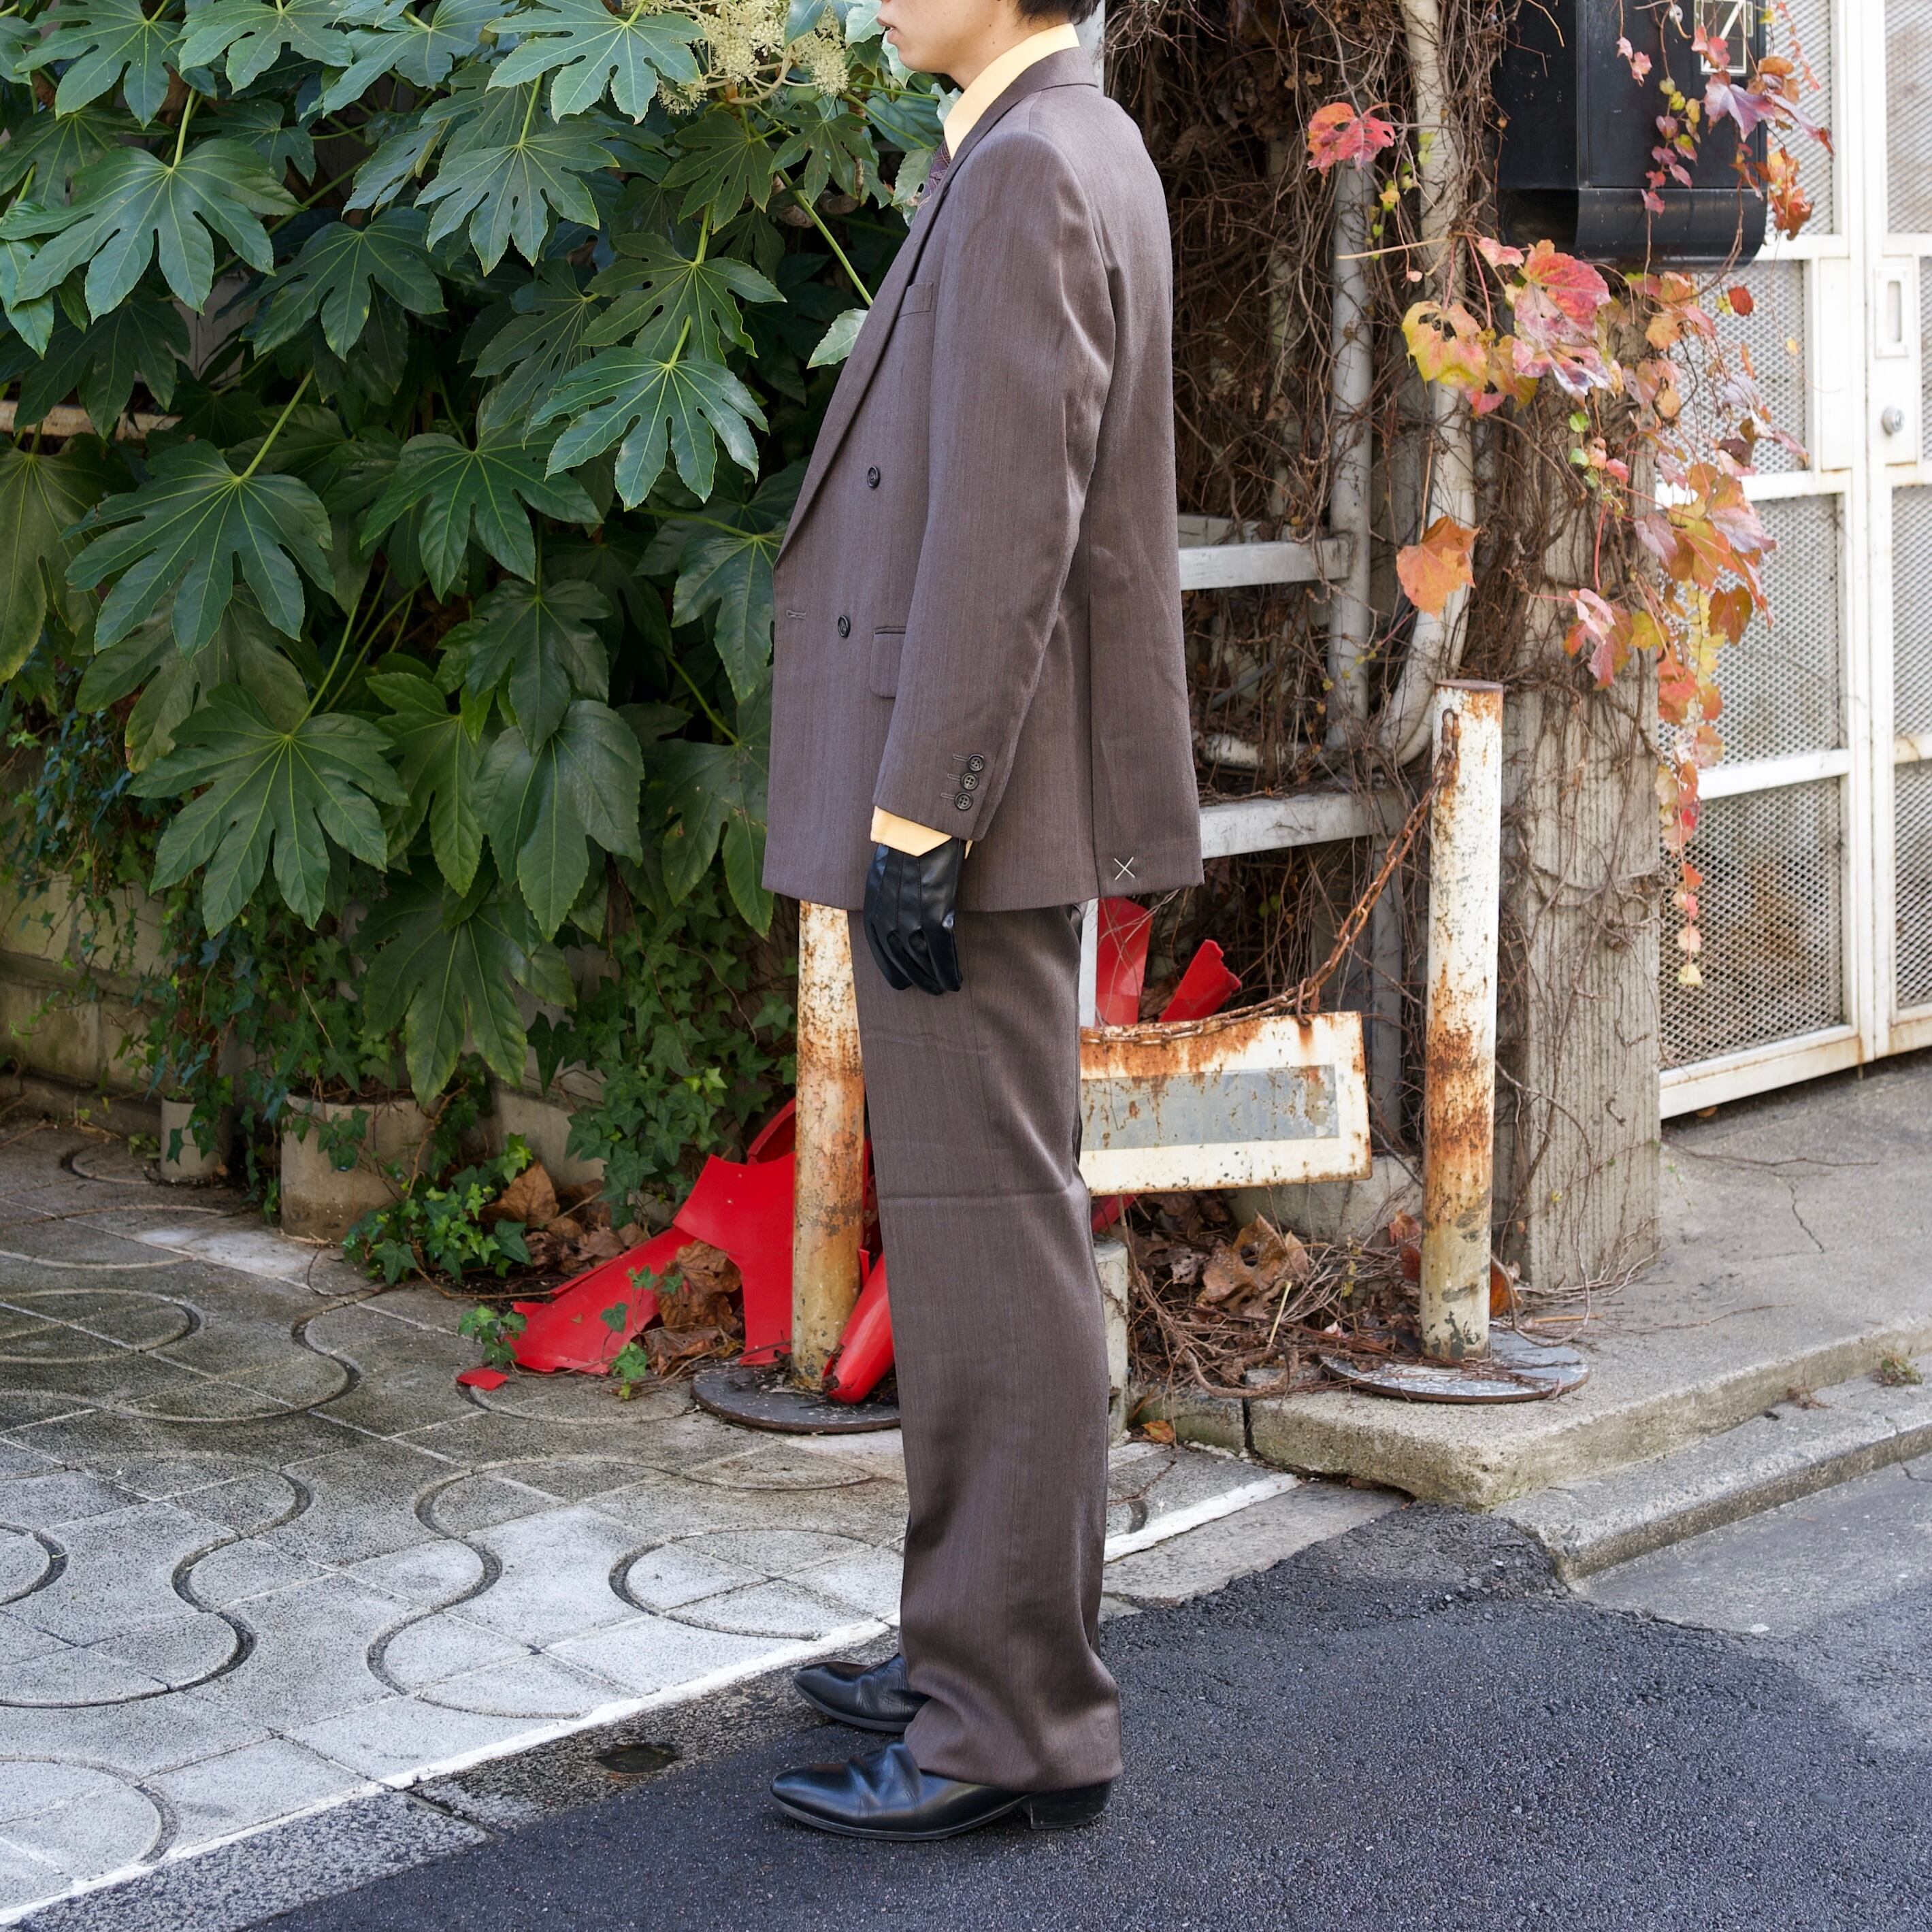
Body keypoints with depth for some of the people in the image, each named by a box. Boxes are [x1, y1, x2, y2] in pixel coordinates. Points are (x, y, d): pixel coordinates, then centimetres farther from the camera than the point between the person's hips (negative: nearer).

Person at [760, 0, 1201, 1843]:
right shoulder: (1081, 155, 17)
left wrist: (914, 814, -22)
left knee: (985, 1244, -6)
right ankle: (984, 1647, 26)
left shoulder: (1028, 171, -15)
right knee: (968, 1234, 16)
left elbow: (1007, 528, -22)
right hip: (979, 803, 11)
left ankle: (1017, 1721, 1)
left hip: (962, 807, -11)